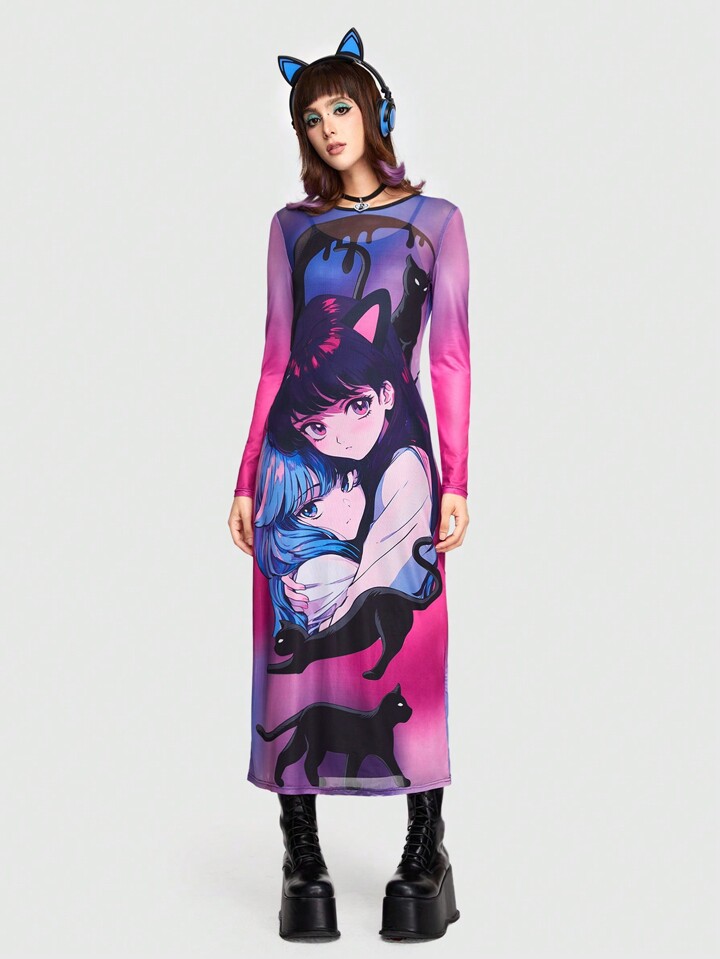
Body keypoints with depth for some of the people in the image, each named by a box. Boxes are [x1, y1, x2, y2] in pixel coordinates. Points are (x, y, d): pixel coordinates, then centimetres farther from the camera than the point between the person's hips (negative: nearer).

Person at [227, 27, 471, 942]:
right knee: (294, 654, 1)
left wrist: (455, 482, -3)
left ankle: (427, 854, 13)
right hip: (298, 462, 2)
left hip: (395, 460, -2)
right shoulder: (292, 226, 13)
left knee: (408, 657, -2)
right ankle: (302, 862, 13)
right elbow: (276, 359, 12)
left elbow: (450, 359, 4)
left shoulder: (435, 221, 8)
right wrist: (246, 480, 8)